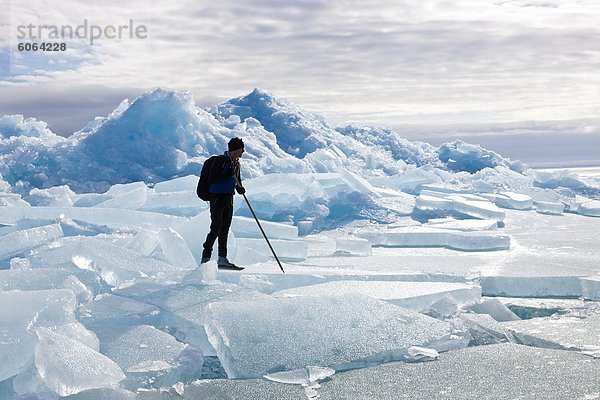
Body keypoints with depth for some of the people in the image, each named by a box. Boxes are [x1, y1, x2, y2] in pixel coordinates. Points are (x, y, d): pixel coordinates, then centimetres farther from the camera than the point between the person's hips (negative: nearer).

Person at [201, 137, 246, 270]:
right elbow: (212, 180, -15)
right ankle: (205, 257, -6)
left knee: (225, 229, 8)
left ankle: (222, 259, 12)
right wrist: (227, 175, -24)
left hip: (229, 199, 8)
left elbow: (237, 180, 23)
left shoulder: (236, 163, 12)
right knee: (216, 228, -12)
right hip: (217, 198, -8)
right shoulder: (220, 160, -12)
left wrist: (240, 188, 1)